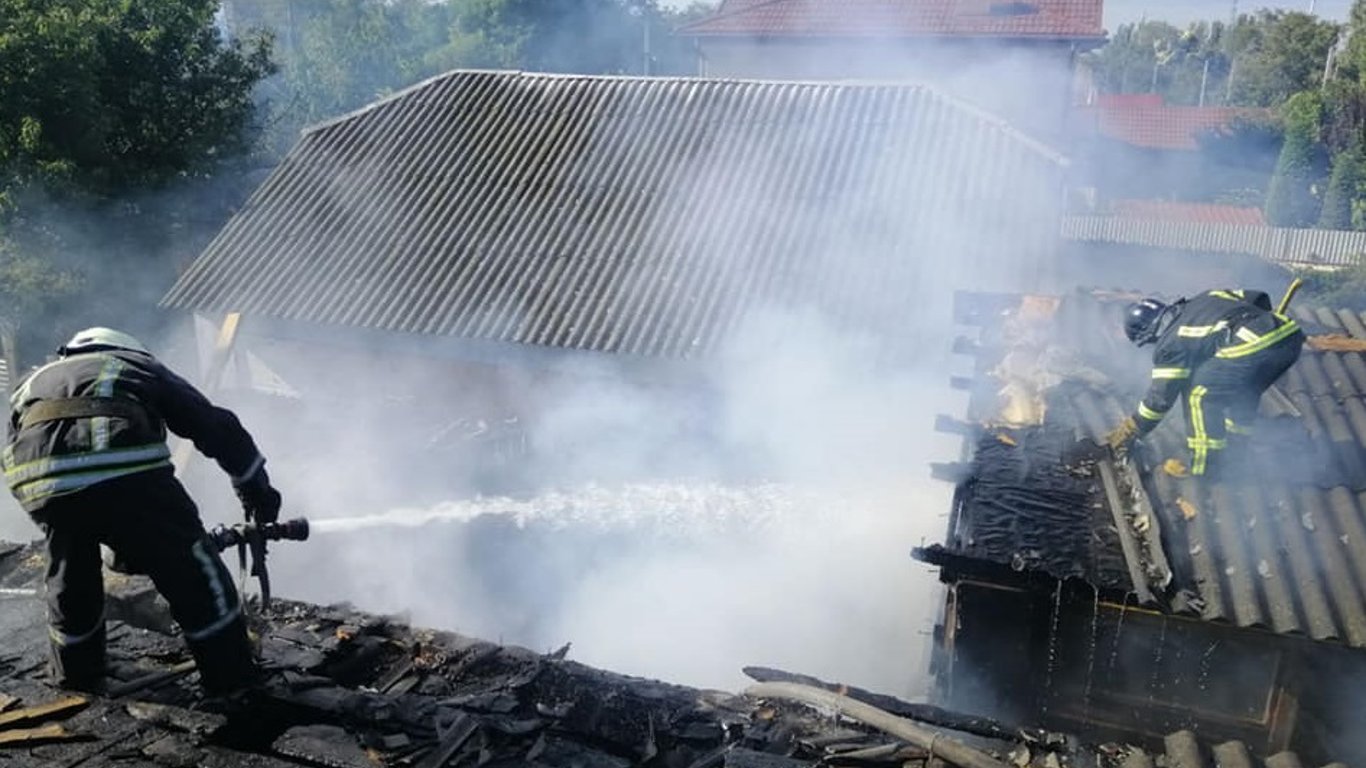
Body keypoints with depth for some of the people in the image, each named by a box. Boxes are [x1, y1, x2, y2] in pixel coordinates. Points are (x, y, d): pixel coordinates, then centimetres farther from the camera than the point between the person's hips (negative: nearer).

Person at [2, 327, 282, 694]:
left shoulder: (32, 383, 38)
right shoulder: (138, 365, 29)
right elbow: (217, 426, 24)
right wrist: (257, 489, 33)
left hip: (34, 481, 4)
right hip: (126, 472, -3)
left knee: (68, 575, 30)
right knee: (192, 571, 12)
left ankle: (77, 674, 45)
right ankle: (232, 677, 20)